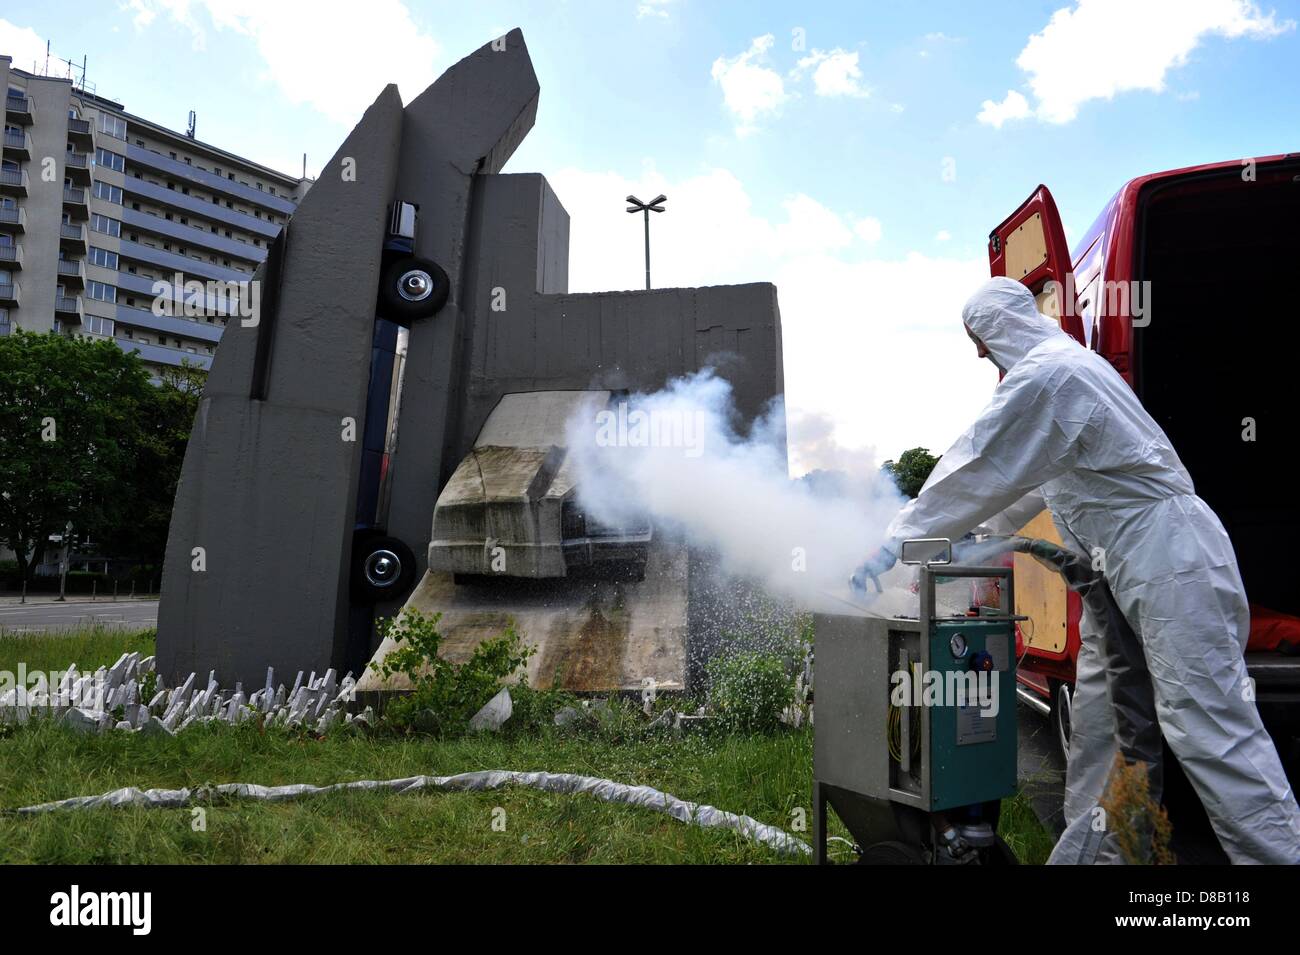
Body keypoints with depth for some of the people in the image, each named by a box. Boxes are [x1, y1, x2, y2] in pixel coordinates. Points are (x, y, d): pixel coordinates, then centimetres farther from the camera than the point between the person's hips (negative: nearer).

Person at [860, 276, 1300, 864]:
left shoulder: (1045, 373, -16)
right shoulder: (1061, 366, 18)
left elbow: (976, 471, -17)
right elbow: (1034, 474, 27)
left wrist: (899, 539, -9)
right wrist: (985, 534, 29)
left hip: (1170, 564, -11)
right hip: (1124, 572, 11)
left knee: (1208, 731, -9)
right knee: (1096, 724, 13)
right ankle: (1082, 852, 21)